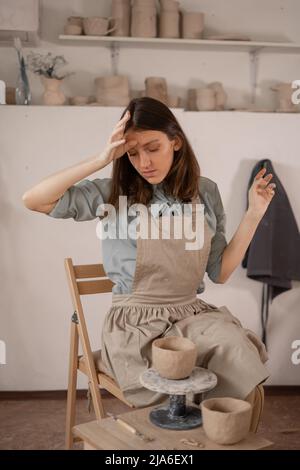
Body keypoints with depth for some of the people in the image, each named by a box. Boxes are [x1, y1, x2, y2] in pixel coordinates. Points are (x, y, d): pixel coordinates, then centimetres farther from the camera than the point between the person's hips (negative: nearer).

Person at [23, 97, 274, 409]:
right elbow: (33, 200, -13)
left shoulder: (205, 192, 5)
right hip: (135, 323, -3)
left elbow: (219, 272, 8)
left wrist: (254, 214, 0)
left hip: (193, 314, 3)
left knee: (240, 358, -27)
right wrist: (101, 160, -17)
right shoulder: (113, 194, -3)